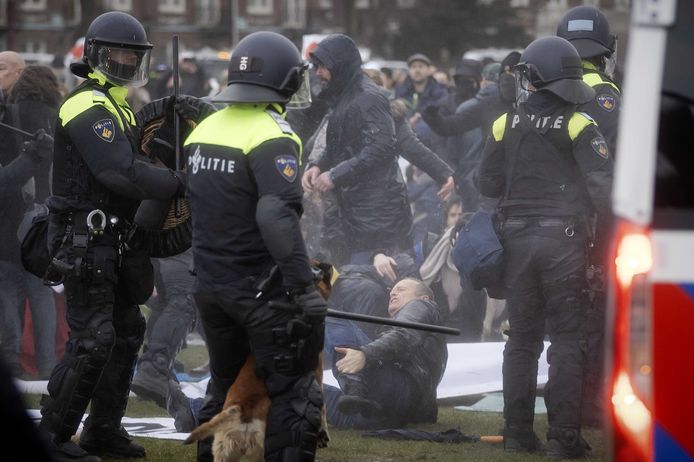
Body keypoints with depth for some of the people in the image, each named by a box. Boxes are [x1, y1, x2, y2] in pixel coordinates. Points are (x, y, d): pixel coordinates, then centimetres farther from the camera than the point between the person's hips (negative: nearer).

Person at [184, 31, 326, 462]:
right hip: (261, 289, -8)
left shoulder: (202, 130, 8)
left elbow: (181, 206, 16)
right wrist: (304, 287, -28)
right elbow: (278, 218, -28)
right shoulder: (273, 138, -17)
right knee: (294, 394, -1)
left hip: (210, 283, 8)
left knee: (223, 387, 20)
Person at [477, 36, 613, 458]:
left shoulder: (505, 125, 1)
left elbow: (488, 184, 7)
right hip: (565, 239, -3)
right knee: (568, 339, 0)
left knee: (522, 338, 13)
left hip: (517, 239, 3)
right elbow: (603, 185, -13)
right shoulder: (578, 126, -8)